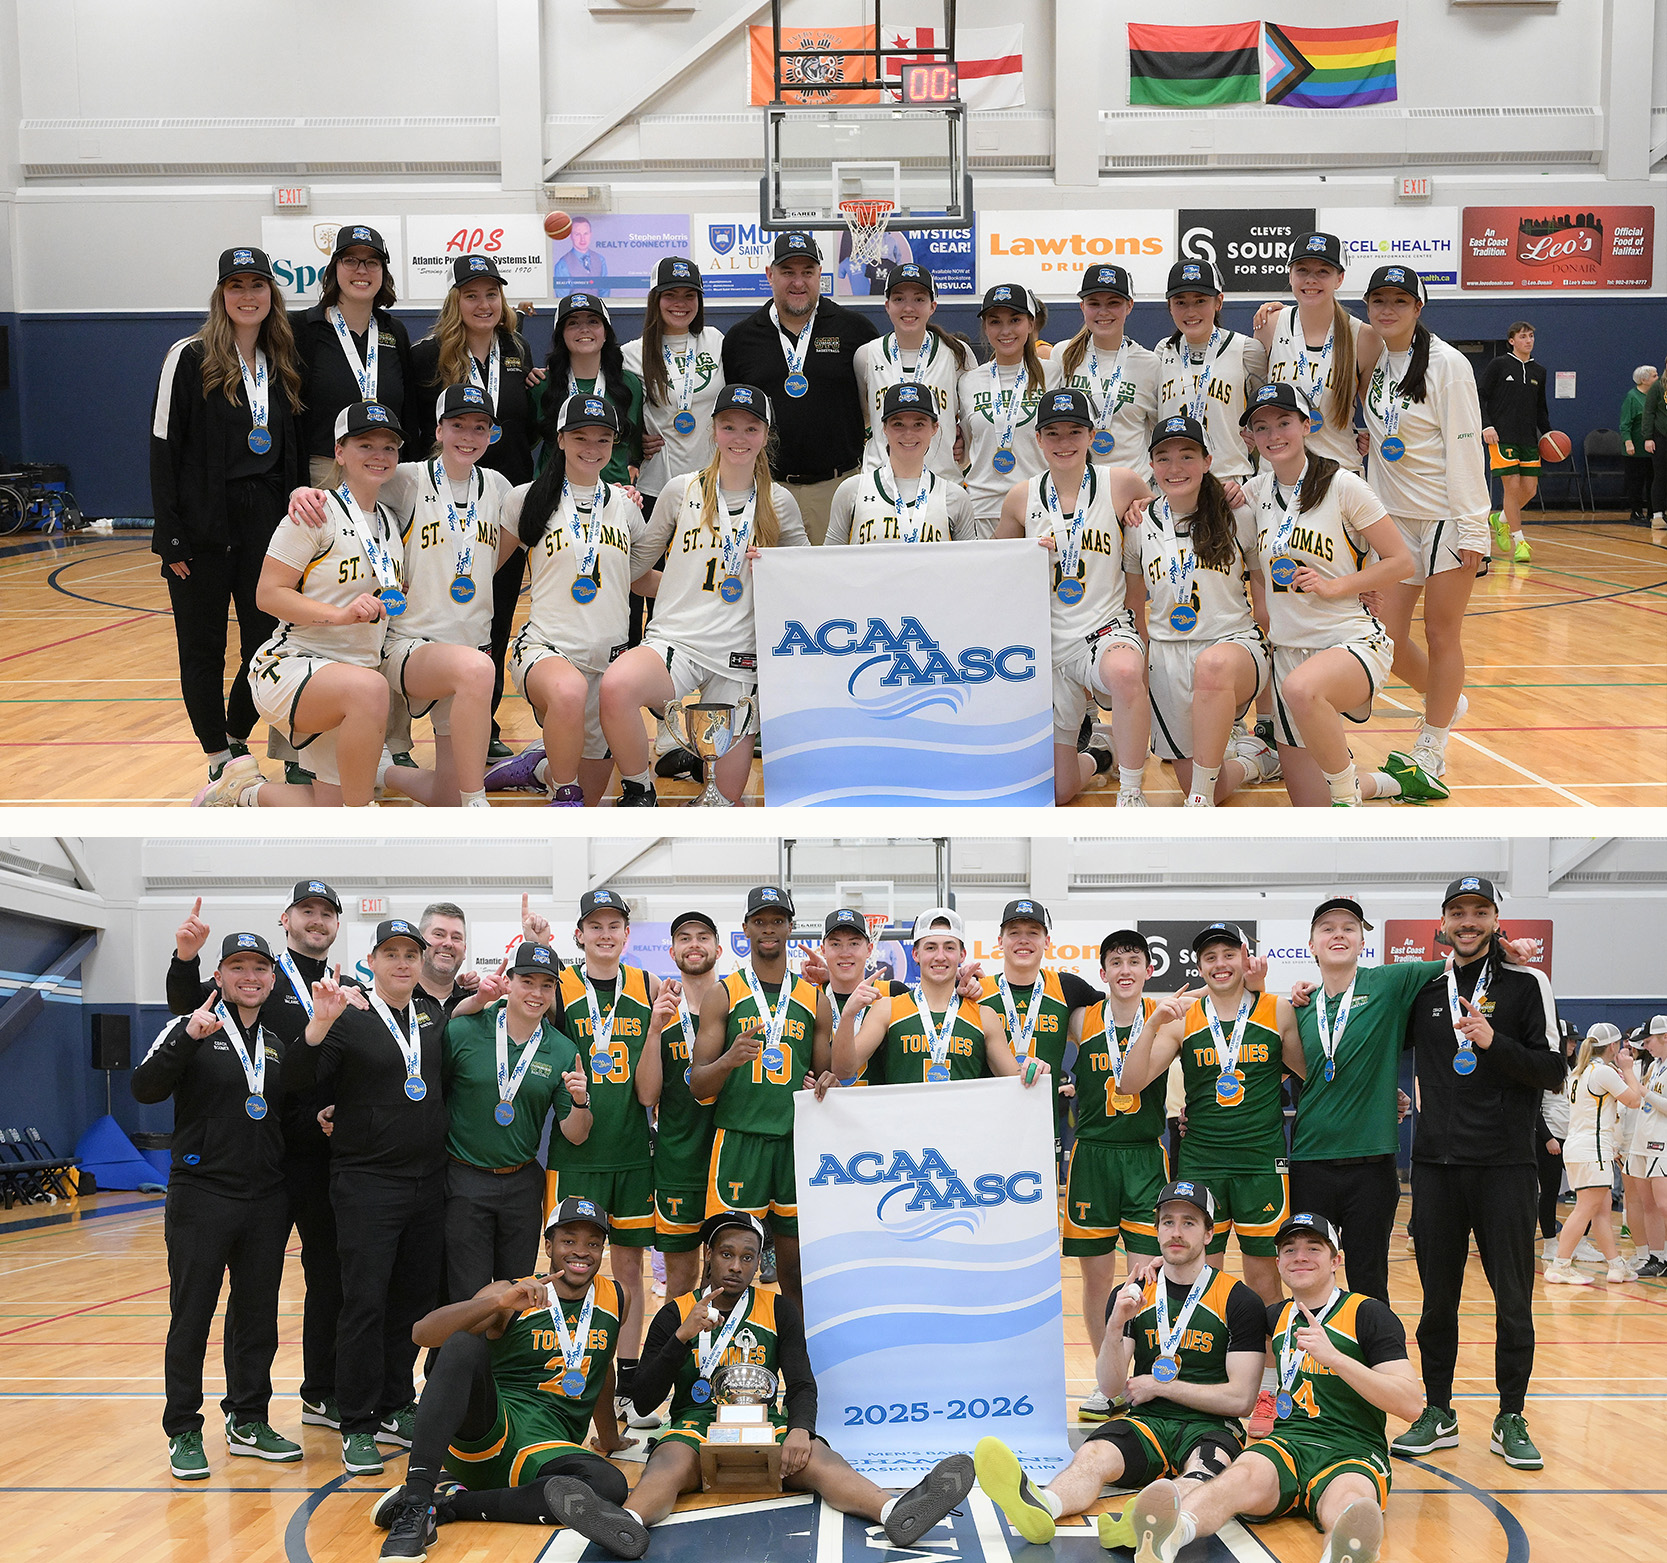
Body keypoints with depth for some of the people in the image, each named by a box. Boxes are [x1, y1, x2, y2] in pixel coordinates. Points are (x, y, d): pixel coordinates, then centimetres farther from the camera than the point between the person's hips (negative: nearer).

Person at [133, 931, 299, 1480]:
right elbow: (145, 1088, -18)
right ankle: (183, 1433, 7)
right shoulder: (191, 1029, -3)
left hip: (266, 1201, 5)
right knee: (192, 1316, -1)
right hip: (201, 1196, -5)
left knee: (258, 1316, 10)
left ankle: (248, 1423, 21)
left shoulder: (278, 1043, 12)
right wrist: (188, 1038, -29)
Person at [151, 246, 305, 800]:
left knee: (268, 646, 4)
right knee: (204, 651, 2)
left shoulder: (280, 366, 11)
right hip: (203, 528, -4)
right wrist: (170, 536, -11)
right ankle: (224, 760, 12)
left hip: (265, 526, 4)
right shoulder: (190, 358, -4)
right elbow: (164, 447, -6)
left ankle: (235, 740, 25)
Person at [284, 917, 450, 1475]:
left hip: (428, 1181, 5)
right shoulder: (349, 1019, -6)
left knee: (415, 1299, 10)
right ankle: (357, 1428, 0)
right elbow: (295, 1079, -16)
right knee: (365, 1303, -6)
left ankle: (395, 1410, 22)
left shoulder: (435, 1016, 10)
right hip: (367, 1183, -5)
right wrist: (319, 1024, -32)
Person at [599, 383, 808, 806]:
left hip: (739, 655, 1)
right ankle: (638, 795, -13)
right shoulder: (682, 490, 7)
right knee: (616, 687, -37)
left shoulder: (779, 503, 8)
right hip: (673, 640, -1)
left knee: (728, 795, -2)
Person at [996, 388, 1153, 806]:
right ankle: (1095, 755, 41)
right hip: (1048, 645, 3)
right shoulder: (1021, 497, 4)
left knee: (1125, 672, -43)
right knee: (1056, 792, 4)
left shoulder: (1121, 484, -2)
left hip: (1105, 630, -3)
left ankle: (1131, 792, -23)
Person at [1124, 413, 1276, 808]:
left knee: (1213, 664, -43)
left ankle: (1200, 802, -34)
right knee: (1202, 787, -2)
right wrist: (1137, 672, 14)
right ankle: (1252, 760, 34)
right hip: (1167, 654, 3)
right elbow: (1133, 606, 17)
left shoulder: (1240, 517, 0)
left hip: (1235, 643, -3)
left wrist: (1275, 654, -1)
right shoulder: (1141, 526, 6)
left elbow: (1265, 596, 9)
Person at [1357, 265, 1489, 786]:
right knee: (1386, 635, 4)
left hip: (1446, 517, -6)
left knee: (1441, 635, 2)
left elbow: (1464, 447, -14)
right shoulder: (1372, 359, 6)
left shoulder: (1446, 364, -12)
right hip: (1393, 515, 6)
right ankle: (1447, 702, 32)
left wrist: (1473, 528, -17)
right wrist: (1366, 438, 6)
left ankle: (1430, 752, 14)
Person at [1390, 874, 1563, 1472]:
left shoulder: (1526, 985, 1)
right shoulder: (1423, 990, 10)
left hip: (1505, 1166, -3)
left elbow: (1553, 1071, -6)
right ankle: (1438, 1414, 16)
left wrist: (1495, 1042, -19)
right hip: (1436, 1164, 3)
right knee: (1437, 1297, 7)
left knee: (1513, 1298, 0)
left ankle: (1511, 1421, 9)